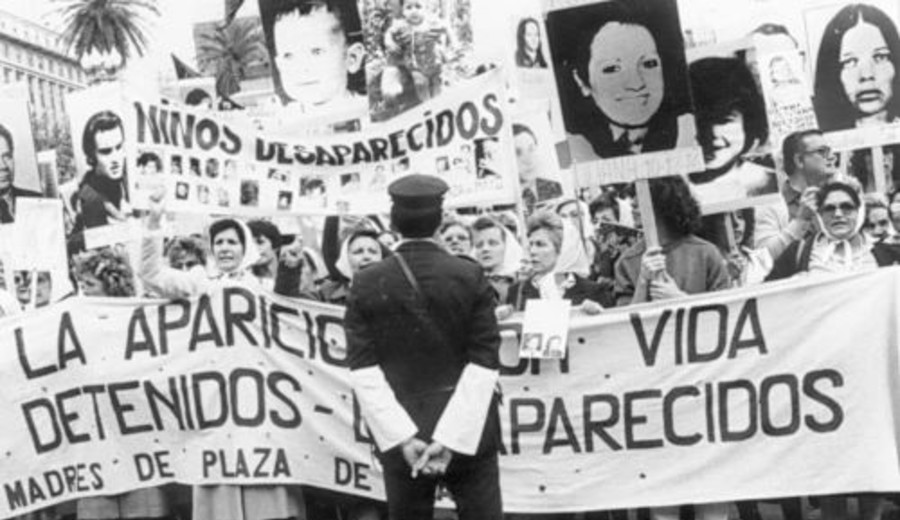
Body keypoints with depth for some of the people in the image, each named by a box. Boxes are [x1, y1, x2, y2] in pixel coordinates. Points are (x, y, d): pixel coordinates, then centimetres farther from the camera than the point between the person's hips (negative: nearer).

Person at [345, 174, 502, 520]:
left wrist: (403, 438, -9)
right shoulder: (471, 277, -4)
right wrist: (450, 437, -10)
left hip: (398, 436, 1)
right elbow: (483, 364, -9)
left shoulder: (366, 284, -2)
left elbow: (363, 370, -7)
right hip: (468, 434, -1)